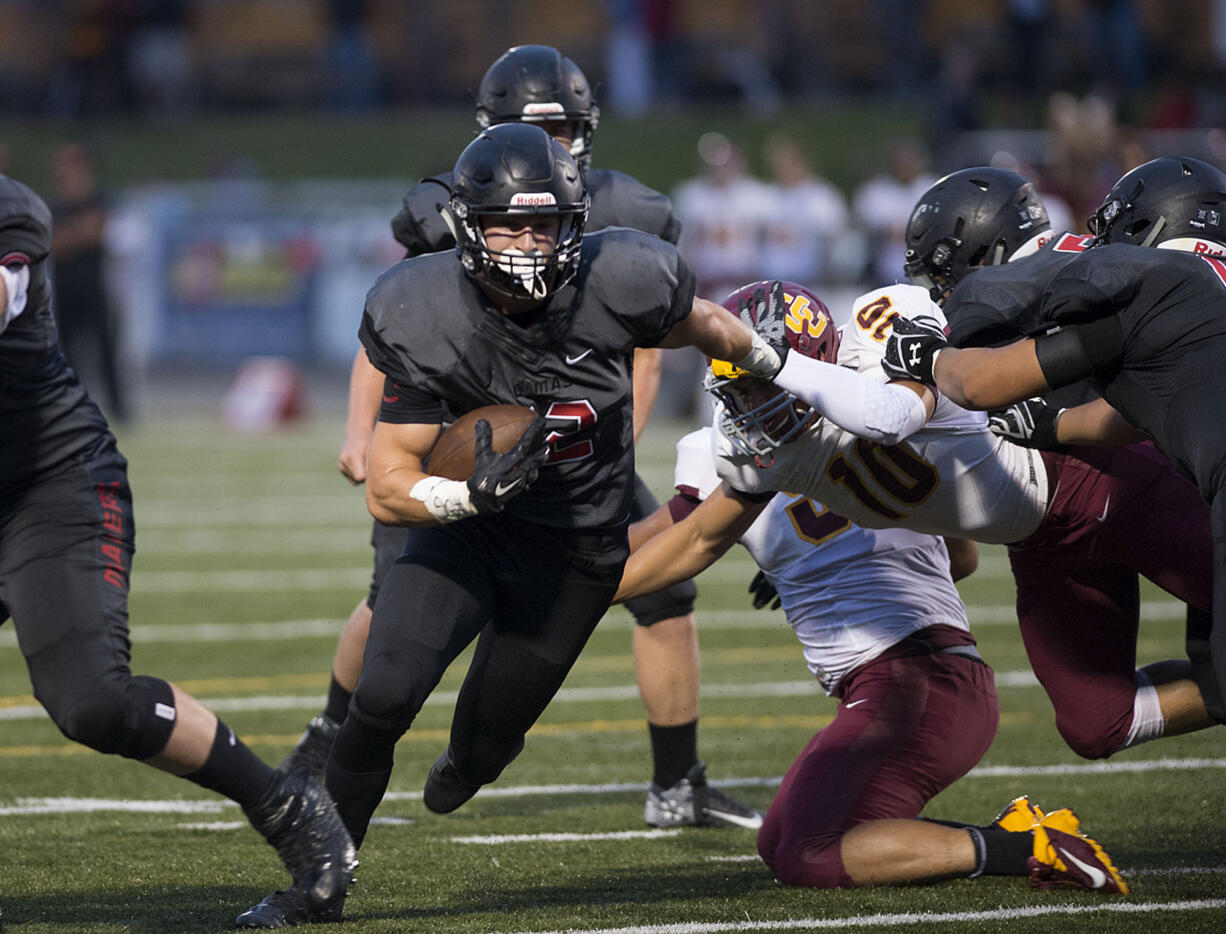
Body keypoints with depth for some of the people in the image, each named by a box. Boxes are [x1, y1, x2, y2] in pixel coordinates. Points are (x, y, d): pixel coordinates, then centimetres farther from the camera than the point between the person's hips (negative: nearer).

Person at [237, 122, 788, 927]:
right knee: (381, 701, -20)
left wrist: (775, 371, 17)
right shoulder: (427, 323, -24)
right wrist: (473, 492, -39)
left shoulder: (615, 285, -23)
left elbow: (700, 324, 2)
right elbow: (387, 492, -20)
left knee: (482, 749, 9)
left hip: (575, 551, 1)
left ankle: (471, 758, 50)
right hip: (463, 524, -1)